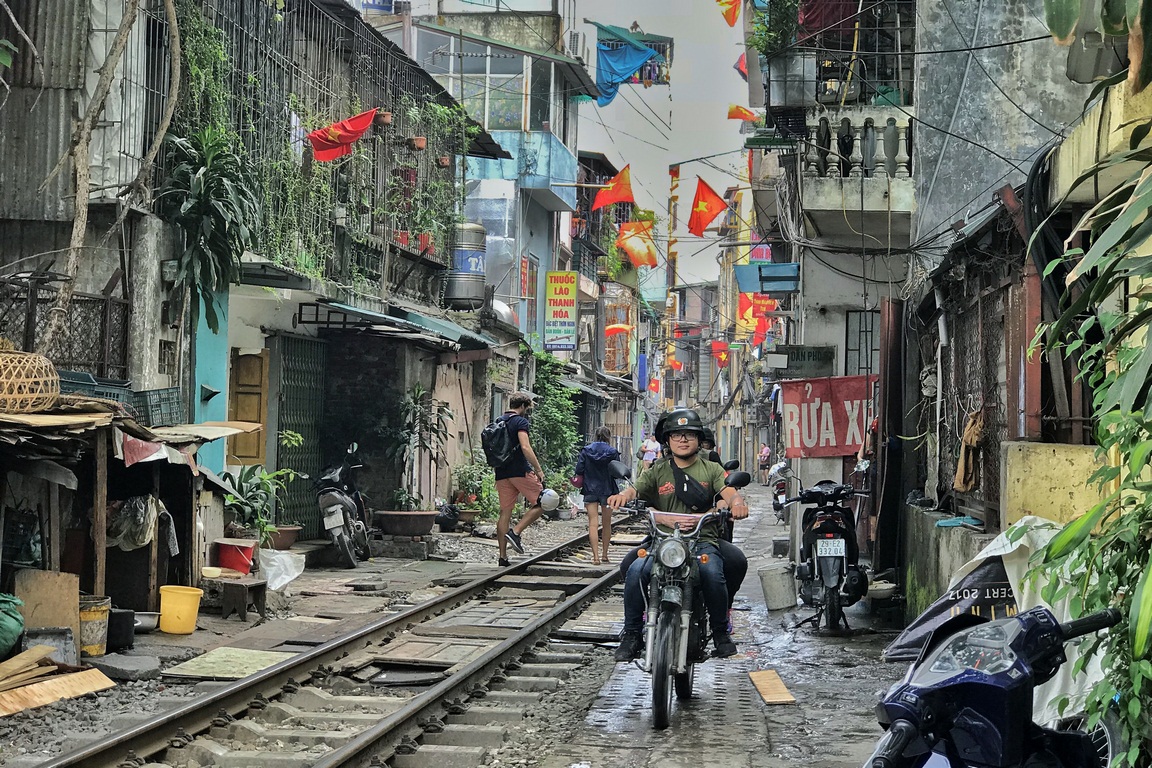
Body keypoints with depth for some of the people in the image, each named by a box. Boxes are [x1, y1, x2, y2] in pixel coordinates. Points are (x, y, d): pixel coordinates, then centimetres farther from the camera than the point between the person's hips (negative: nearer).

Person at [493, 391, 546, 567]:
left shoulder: (498, 422, 17)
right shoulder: (520, 422, -7)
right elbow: (525, 448, -19)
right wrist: (539, 470, -17)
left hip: (502, 473, 7)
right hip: (520, 471, -7)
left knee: (505, 512, 7)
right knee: (540, 503, 6)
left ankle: (503, 557, 4)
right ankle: (515, 532, -9)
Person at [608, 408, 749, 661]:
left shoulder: (711, 469, 15)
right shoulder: (658, 472, 17)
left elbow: (728, 491, -2)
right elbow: (637, 489, 2)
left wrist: (737, 501, -28)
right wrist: (624, 495, -24)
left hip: (703, 540, -1)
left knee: (712, 573, -32)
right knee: (636, 571, -26)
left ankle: (721, 632, -9)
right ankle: (632, 634, -10)